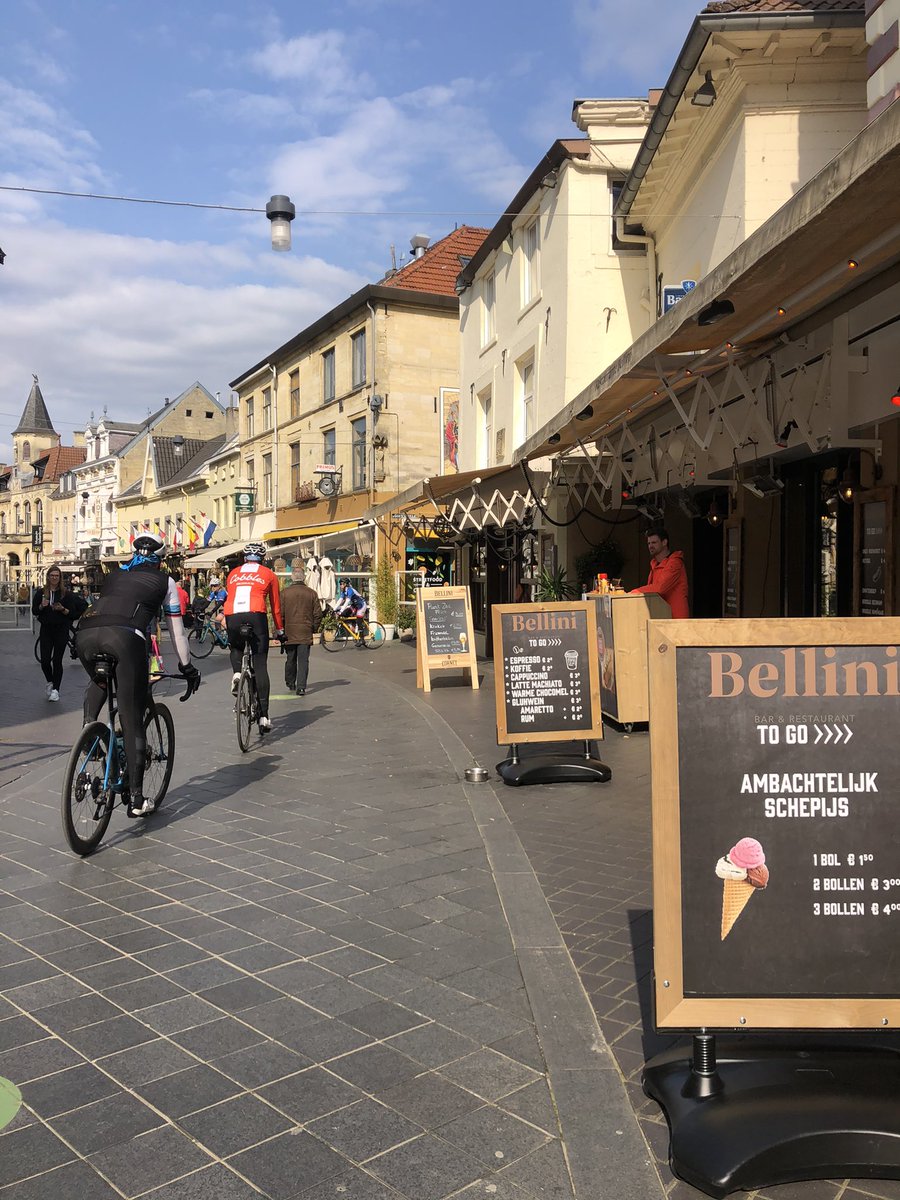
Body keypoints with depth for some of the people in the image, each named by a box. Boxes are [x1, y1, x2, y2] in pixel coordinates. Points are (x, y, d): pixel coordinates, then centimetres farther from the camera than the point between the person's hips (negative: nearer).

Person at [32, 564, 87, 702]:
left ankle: (55, 689, 7)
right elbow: (34, 611, 7)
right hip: (46, 630, 2)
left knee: (57, 661, -2)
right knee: (45, 661, -1)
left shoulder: (66, 593, 0)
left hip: (61, 630, -2)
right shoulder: (41, 592, 5)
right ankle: (50, 682, 27)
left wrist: (63, 609, -19)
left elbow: (73, 612, -1)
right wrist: (41, 606, -12)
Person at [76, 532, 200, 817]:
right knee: (132, 722, 3)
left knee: (98, 682, 39)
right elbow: (177, 631, 26)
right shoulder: (164, 581, 24)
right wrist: (187, 668, 37)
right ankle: (136, 799, 5)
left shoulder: (114, 575, 33)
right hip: (126, 637, -3)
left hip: (87, 632, 4)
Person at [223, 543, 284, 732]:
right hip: (256, 616, -2)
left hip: (232, 617, 2)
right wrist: (280, 630, 32)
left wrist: (229, 627, 40)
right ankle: (263, 715, -1)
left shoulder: (233, 574, 24)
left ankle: (236, 673, 0)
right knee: (260, 665, 3)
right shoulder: (269, 574, 19)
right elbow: (275, 605, 21)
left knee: (236, 649, 33)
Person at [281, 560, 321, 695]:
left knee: (290, 659, 15)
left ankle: (290, 684, 28)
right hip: (305, 632, 0)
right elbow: (318, 613, 2)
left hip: (289, 632, 1)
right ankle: (301, 687, -8)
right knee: (303, 660, -1)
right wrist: (315, 628, 17)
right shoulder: (311, 593, -1)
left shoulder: (285, 592, -4)